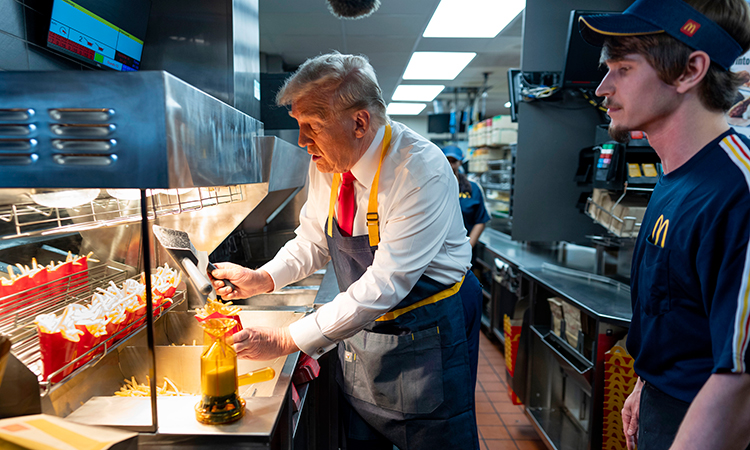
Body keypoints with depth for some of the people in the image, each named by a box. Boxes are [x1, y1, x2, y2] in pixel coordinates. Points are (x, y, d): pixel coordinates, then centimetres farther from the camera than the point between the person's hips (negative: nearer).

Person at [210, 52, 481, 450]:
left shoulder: (422, 172, -28)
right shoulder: (327, 164, -6)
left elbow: (384, 285, -30)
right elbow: (312, 243, 7)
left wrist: (287, 340, -27)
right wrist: (262, 279, -12)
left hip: (426, 335, -5)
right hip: (360, 329, 6)